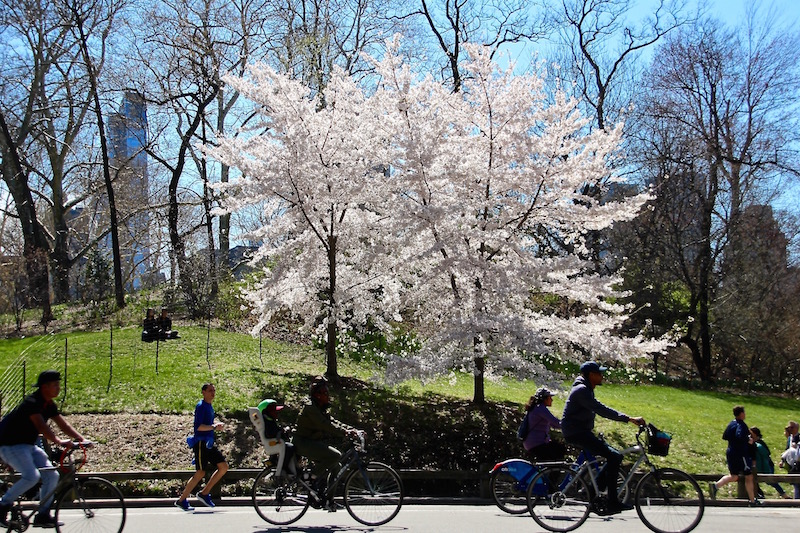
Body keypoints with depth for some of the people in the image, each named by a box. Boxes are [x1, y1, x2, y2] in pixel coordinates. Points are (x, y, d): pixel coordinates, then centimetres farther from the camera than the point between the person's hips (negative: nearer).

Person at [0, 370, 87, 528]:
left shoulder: (49, 405, 5)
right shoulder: (31, 402, -22)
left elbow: (63, 425, 6)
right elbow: (41, 426, -35)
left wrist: (82, 439, -6)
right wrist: (59, 442, -46)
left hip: (28, 445, 9)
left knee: (52, 475, -2)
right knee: (32, 476, -26)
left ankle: (43, 515, 6)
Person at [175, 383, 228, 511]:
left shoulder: (209, 406, 15)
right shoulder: (201, 406, -12)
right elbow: (198, 426, -21)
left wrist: (216, 424, 10)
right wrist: (214, 427, -26)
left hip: (209, 443, 9)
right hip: (201, 443, -9)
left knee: (224, 466, 2)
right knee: (201, 472, -8)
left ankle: (204, 493, 8)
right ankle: (181, 500, 3)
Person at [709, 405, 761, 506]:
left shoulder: (731, 424, 10)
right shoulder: (741, 425, -15)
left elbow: (724, 436, 16)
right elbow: (740, 436, -32)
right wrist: (748, 440, -16)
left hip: (730, 453, 8)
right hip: (741, 454, -8)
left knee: (733, 476, 15)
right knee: (748, 477, 5)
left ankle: (715, 486, -7)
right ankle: (752, 500, 12)